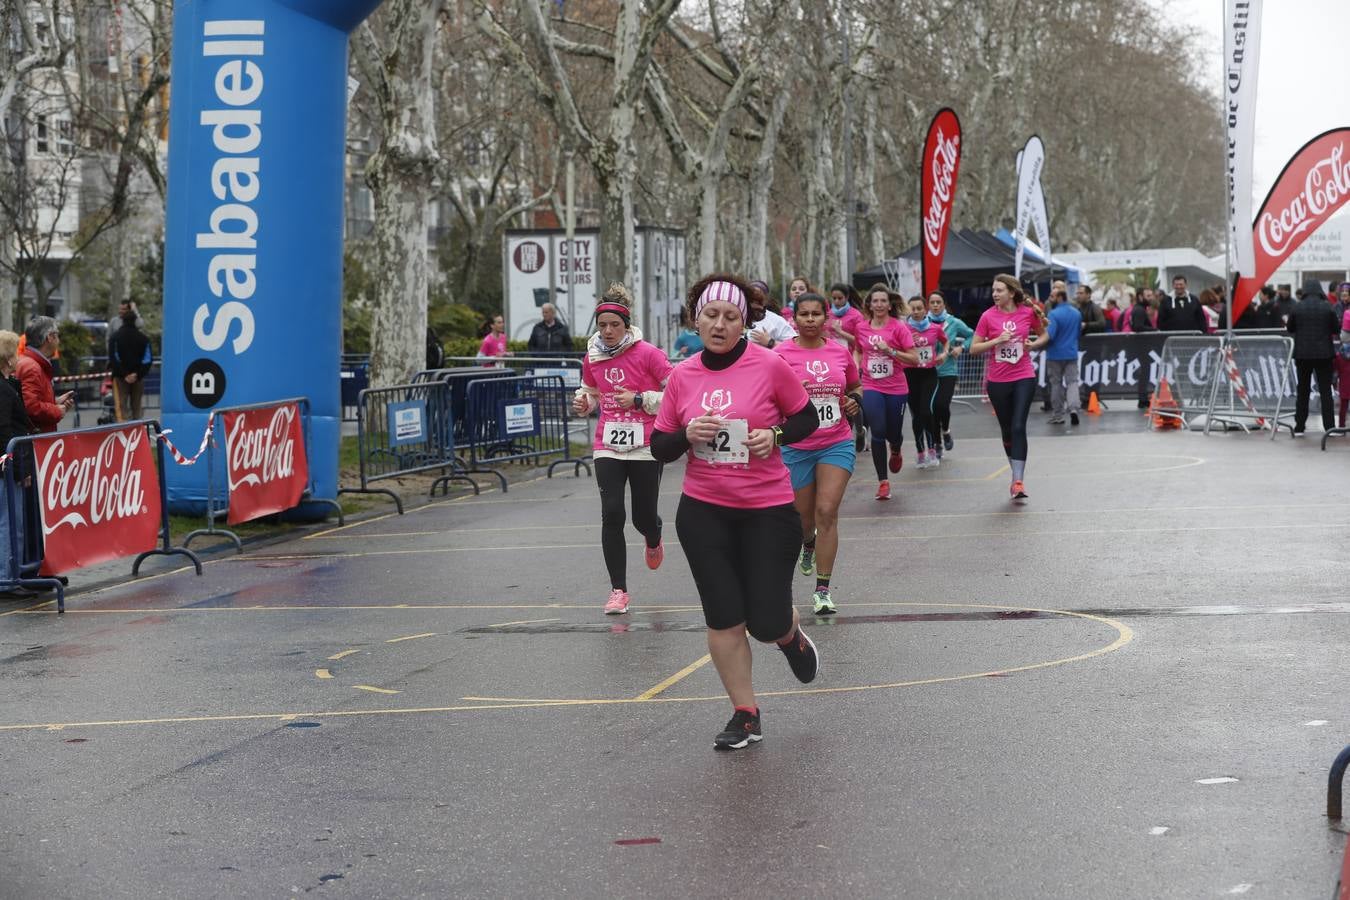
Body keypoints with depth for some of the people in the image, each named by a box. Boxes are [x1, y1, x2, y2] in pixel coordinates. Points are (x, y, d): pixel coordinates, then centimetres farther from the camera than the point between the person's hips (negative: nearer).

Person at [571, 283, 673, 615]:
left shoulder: (647, 354, -9)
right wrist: (583, 402, 1)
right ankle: (618, 590, -1)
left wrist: (640, 399, -15)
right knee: (611, 514, -9)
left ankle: (653, 540, 45)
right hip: (608, 447, 3)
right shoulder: (592, 358, 5)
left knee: (643, 516, 4)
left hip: (645, 447, -3)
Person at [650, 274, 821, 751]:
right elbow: (660, 447, 5)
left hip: (769, 510, -2)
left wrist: (776, 434, -16)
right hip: (703, 513, 2)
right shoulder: (682, 375, -1)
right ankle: (745, 716, 16)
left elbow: (807, 417, 3)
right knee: (723, 619, 1)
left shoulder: (770, 365, -9)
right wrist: (686, 435, -16)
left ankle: (791, 634, 37)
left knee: (767, 624, -1)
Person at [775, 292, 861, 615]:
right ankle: (809, 543, 52)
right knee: (804, 515, 12)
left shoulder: (840, 352, 4)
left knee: (827, 512, -11)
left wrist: (856, 399, 1)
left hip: (837, 443, 1)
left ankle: (823, 591, -6)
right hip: (797, 447, -1)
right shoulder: (782, 354, -7)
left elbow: (856, 385, 22)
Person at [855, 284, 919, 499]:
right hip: (871, 387, 1)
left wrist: (890, 350, -20)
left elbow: (914, 359, -10)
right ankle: (883, 482, -1)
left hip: (896, 388, -1)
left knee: (893, 433, 9)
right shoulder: (861, 328, 3)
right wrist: (857, 367, 6)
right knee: (878, 433, -10)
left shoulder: (898, 328, -7)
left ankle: (896, 451, 48)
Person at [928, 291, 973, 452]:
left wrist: (961, 348, -3)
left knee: (943, 404, -14)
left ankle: (946, 431, 18)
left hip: (948, 371, 0)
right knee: (933, 407, 1)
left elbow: (972, 335, 11)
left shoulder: (954, 323, -1)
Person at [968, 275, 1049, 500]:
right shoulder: (988, 316, -4)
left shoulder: (1028, 312, -3)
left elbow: (1044, 335, 14)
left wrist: (1034, 344, -7)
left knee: (1018, 427, -13)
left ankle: (1018, 481, -14)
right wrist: (997, 340, -16)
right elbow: (974, 348, -2)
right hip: (998, 381, 2)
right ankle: (1016, 475, 28)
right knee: (1007, 430, 11)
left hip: (1024, 378, -2)